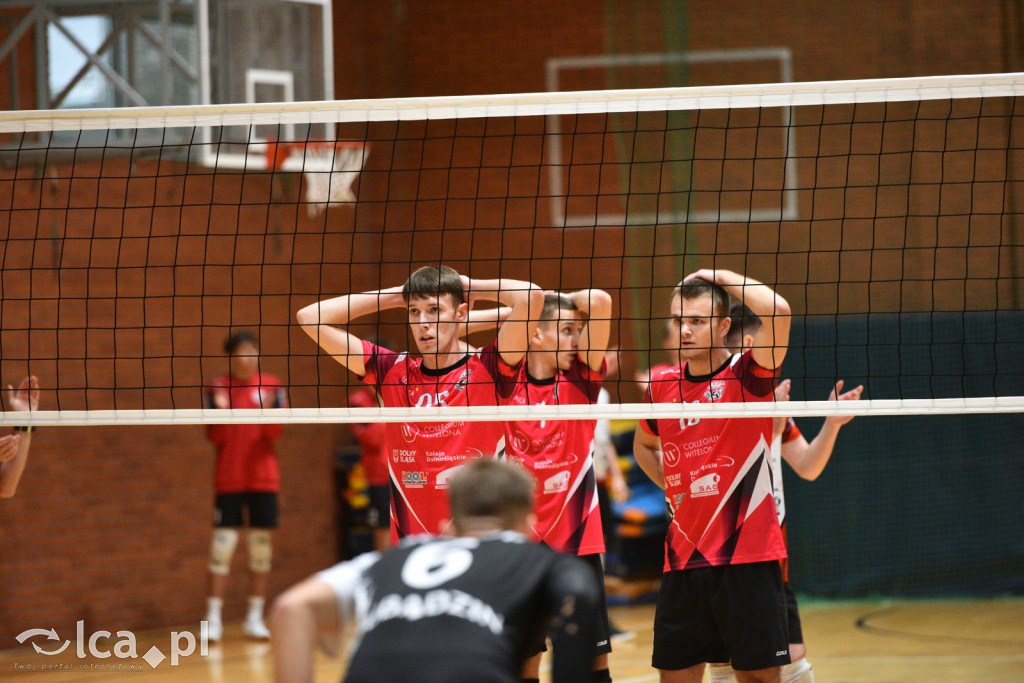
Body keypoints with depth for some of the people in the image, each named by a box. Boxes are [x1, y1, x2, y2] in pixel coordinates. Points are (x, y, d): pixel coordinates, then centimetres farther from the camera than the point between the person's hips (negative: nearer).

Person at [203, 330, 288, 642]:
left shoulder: (270, 386, 3)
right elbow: (214, 437, -2)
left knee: (261, 544, 3)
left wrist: (268, 411, -22)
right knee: (223, 544, -7)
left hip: (263, 478, 2)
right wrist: (220, 412, -20)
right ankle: (213, 618, -4)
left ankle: (255, 617, 11)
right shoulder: (216, 389, 1)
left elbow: (275, 433, -3)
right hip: (228, 480, -1)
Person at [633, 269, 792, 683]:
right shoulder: (662, 385, 9)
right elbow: (644, 444, 30)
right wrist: (671, 487, 14)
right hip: (683, 553, 5)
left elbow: (778, 311, -24)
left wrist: (721, 276, -10)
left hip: (747, 555, -5)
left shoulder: (747, 376, -5)